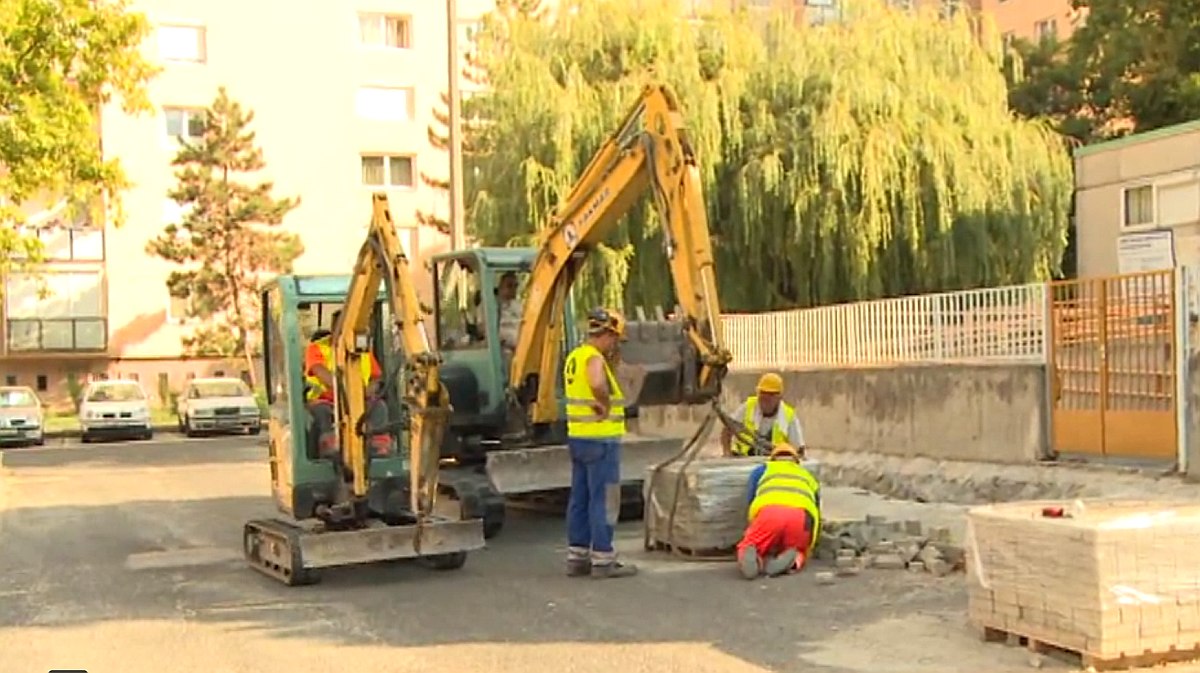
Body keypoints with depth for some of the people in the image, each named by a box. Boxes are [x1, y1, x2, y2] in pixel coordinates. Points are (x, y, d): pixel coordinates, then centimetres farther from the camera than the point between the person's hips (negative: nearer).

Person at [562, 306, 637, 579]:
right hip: (600, 441, -9)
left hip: (578, 437, 9)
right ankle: (603, 560, 2)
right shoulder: (594, 359, -17)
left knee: (580, 499, 13)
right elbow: (598, 384, -38)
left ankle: (577, 557, 19)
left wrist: (609, 360, 11)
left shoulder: (575, 356, 13)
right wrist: (605, 405, -22)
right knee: (603, 501, -3)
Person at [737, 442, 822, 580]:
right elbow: (816, 517, 44)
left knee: (746, 549, 18)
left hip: (769, 510, -2)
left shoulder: (762, 469, 35)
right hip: (801, 515, 2)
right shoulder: (809, 476, 40)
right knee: (798, 555, 27)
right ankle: (792, 559, -10)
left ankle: (751, 556, -18)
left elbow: (751, 504, 31)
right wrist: (808, 546, 61)